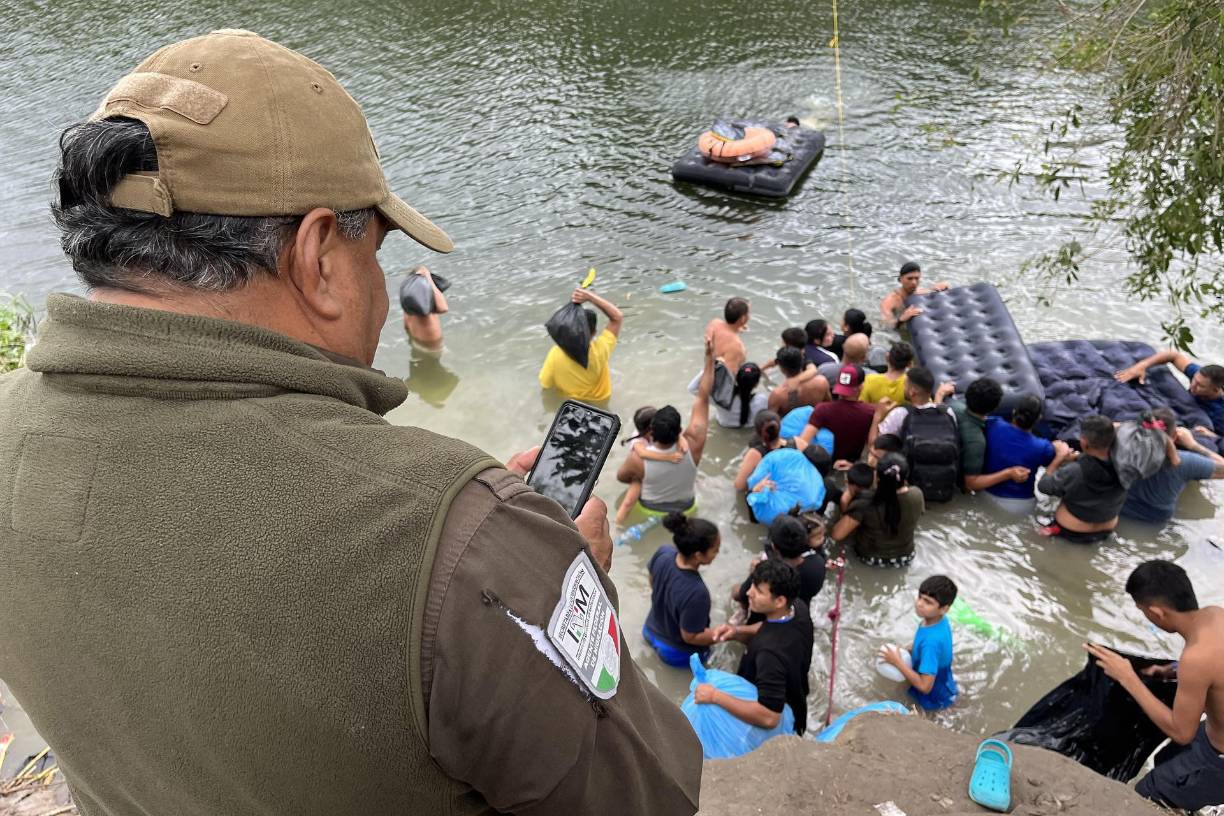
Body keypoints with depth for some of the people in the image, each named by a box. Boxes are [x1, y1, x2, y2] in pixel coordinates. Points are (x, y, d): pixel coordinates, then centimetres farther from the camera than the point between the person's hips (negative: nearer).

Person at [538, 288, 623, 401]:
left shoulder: (556, 353, -32)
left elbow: (545, 384, -17)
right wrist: (590, 296, -31)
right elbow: (618, 316, -24)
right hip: (598, 402, 0)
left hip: (565, 401, 0)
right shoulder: (600, 350, -34)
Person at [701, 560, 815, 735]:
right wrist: (738, 632, -14)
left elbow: (769, 718, -45)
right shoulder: (798, 608, -17)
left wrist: (715, 697, -38)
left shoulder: (771, 652, -41)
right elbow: (770, 631, 3)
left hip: (779, 725, -7)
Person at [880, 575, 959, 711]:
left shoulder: (932, 640, -37)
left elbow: (925, 686, -33)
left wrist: (897, 662, -27)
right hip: (943, 685, 7)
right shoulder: (939, 620, -13)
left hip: (934, 699, -7)